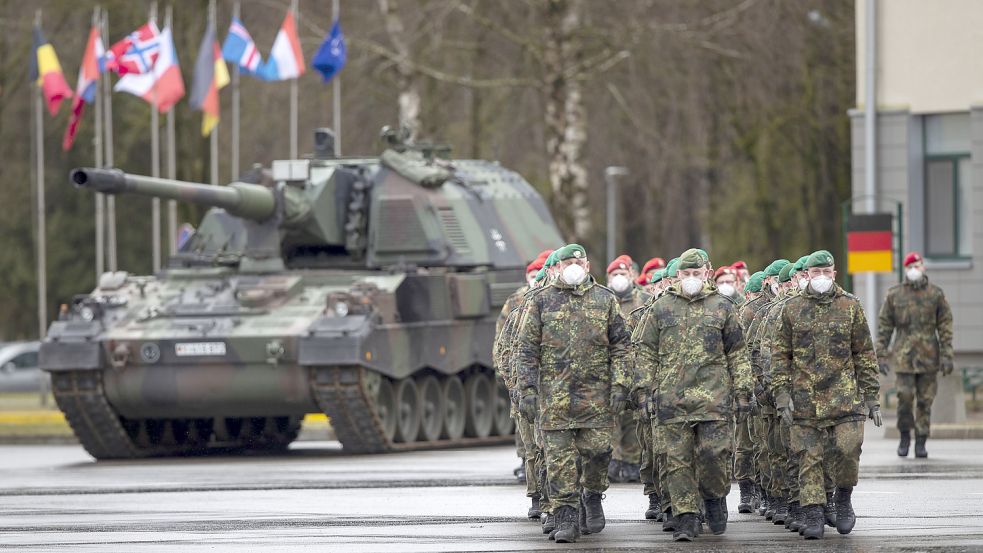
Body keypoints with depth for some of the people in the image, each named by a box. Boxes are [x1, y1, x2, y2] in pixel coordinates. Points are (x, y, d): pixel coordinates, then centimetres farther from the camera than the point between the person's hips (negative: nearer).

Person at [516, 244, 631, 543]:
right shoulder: (541, 301, 6)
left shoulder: (606, 300, 9)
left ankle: (592, 496, 27)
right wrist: (527, 389, -4)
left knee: (597, 451, 0)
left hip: (597, 393, 1)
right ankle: (567, 519, -1)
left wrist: (619, 386, -2)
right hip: (554, 393, -1)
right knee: (560, 457, -4)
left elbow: (620, 347, 8)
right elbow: (527, 349, 4)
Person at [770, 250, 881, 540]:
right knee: (809, 458, -1)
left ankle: (844, 498, 15)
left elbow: (865, 354, 9)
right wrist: (782, 394, -2)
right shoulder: (791, 309, 7)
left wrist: (871, 396, 5)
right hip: (805, 399, 0)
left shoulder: (850, 306, 7)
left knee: (847, 449, -11)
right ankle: (812, 516, 4)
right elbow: (780, 355, 7)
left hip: (844, 394, 0)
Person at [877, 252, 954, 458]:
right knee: (904, 397, -9)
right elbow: (884, 325, 6)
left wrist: (946, 355, -4)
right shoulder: (894, 294, 5)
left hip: (928, 356, 0)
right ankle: (905, 436, 10)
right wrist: (881, 355, 1)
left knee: (925, 400, 2)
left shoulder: (936, 294, 4)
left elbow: (945, 326, 3)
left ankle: (921, 442, 9)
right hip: (904, 355, 0)